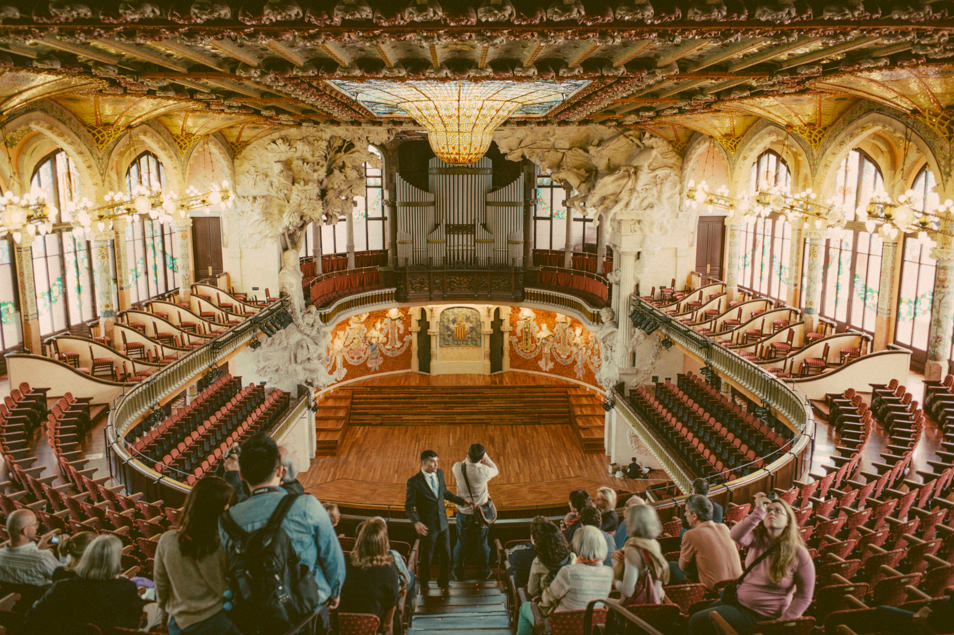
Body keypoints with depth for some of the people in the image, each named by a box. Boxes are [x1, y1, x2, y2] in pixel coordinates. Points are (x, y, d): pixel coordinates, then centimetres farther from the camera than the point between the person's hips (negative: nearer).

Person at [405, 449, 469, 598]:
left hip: (443, 523, 5)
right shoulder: (414, 482, -20)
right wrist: (416, 522, -31)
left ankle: (444, 584, 34)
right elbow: (408, 506, -15)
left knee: (445, 555, 12)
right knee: (427, 557, 13)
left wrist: (461, 501, 15)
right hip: (428, 527, -5)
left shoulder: (439, 473, -2)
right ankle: (424, 583, 40)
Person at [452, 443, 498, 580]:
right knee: (482, 543, 20)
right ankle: (484, 572, 38)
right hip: (481, 513, -1)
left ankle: (458, 572, 37)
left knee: (461, 544, 20)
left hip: (463, 511, 1)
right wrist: (485, 456, -4)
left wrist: (467, 458, 0)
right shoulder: (484, 471, -26)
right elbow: (496, 471, -2)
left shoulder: (458, 467, -22)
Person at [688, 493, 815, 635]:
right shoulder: (757, 538, -4)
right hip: (739, 601, 6)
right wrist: (758, 512, -35)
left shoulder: (799, 554, -16)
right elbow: (736, 535, -27)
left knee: (698, 621, -12)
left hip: (760, 615, -5)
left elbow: (804, 596, -11)